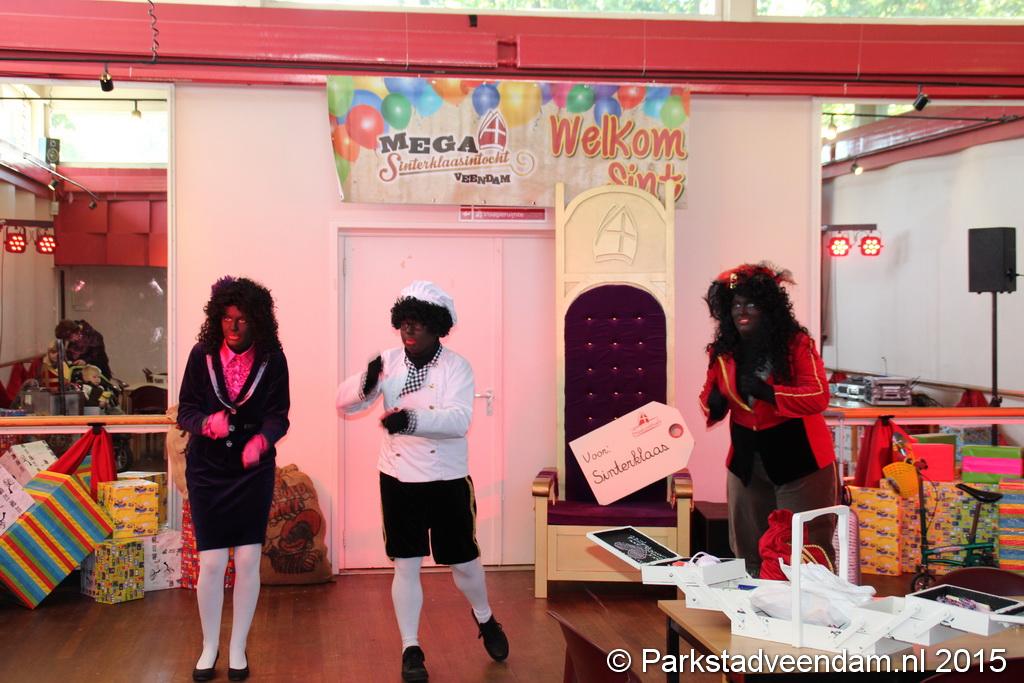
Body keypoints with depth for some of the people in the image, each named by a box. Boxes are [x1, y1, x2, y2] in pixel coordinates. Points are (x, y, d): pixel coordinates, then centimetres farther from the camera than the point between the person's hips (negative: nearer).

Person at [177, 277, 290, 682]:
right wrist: (207, 423, -26)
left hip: (254, 470, 0)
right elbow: (185, 410, -4)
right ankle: (209, 647, 21)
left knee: (248, 561, 3)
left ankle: (237, 648, 20)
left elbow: (278, 414, -9)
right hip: (207, 470, 0)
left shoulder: (271, 358, -7)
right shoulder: (202, 354, -5)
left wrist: (262, 440, -30)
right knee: (211, 562, 1)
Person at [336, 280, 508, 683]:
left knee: (462, 561, 10)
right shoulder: (388, 363, -2)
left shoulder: (456, 367, -11)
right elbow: (344, 403, -6)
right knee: (406, 566, 6)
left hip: (447, 480, -2)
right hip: (398, 479, 2)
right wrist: (365, 385, -28)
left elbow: (459, 419, -26)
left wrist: (412, 420, -42)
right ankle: (411, 649, 19)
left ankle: (485, 619, 39)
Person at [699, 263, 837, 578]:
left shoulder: (796, 344, -11)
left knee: (807, 546, 0)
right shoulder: (724, 351, 3)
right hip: (746, 459, 5)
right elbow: (710, 397, 14)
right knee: (749, 548, 15)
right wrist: (713, 404, -10)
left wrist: (767, 391, -28)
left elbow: (819, 397, -19)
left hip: (798, 457, -5)